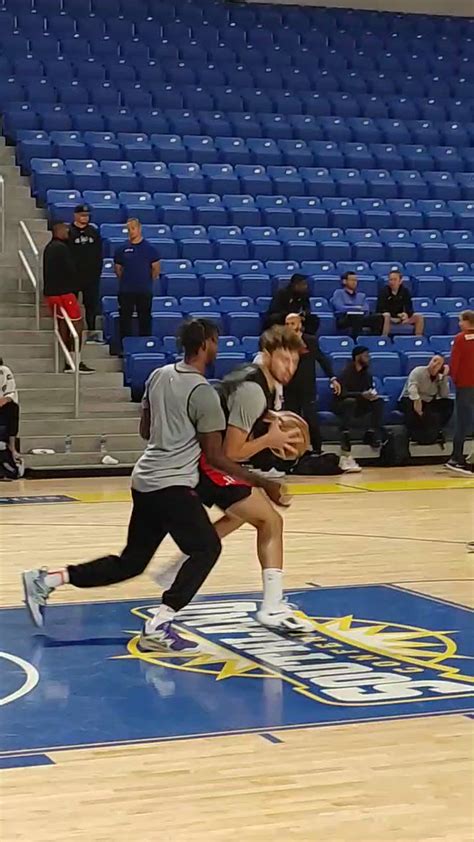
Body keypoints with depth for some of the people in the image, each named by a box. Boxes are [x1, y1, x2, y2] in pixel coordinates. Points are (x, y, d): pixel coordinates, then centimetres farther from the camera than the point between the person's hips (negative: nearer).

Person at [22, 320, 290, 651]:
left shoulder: (158, 375, 10)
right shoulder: (204, 393, -13)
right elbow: (215, 457, -11)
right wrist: (262, 483, -7)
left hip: (144, 481, 8)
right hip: (173, 486, -8)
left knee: (132, 561, 15)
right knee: (207, 548, 2)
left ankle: (47, 580, 11)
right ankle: (159, 627, -9)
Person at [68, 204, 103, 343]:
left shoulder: (94, 232, 10)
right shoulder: (68, 232, -4)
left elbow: (99, 254, 13)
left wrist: (98, 271, 6)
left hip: (91, 275, 4)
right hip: (73, 275, -4)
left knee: (92, 304, 5)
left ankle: (92, 332, 11)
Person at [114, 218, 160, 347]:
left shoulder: (149, 248, -1)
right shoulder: (122, 249, 2)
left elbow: (156, 269, 5)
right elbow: (118, 269, 11)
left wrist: (147, 281, 7)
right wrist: (126, 280, 9)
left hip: (145, 291, -1)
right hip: (126, 291, 1)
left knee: (145, 318, 4)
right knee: (125, 318, 2)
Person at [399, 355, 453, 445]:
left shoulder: (440, 378, 4)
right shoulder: (418, 371, -11)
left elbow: (444, 396, -11)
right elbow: (412, 386, -32)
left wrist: (445, 377, -16)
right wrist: (417, 399, -52)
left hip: (428, 403, 5)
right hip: (410, 400, -5)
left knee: (448, 403, -15)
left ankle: (436, 431, -6)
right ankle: (416, 434, -20)